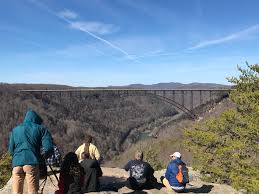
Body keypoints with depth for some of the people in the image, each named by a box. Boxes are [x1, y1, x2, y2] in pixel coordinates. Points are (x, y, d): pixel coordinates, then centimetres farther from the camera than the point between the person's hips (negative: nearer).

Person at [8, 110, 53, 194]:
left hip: (16, 163, 3)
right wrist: (43, 157, 16)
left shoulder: (15, 130, 20)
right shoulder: (41, 129, 9)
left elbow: (11, 150, 18)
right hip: (32, 162, -3)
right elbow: (49, 148, -1)